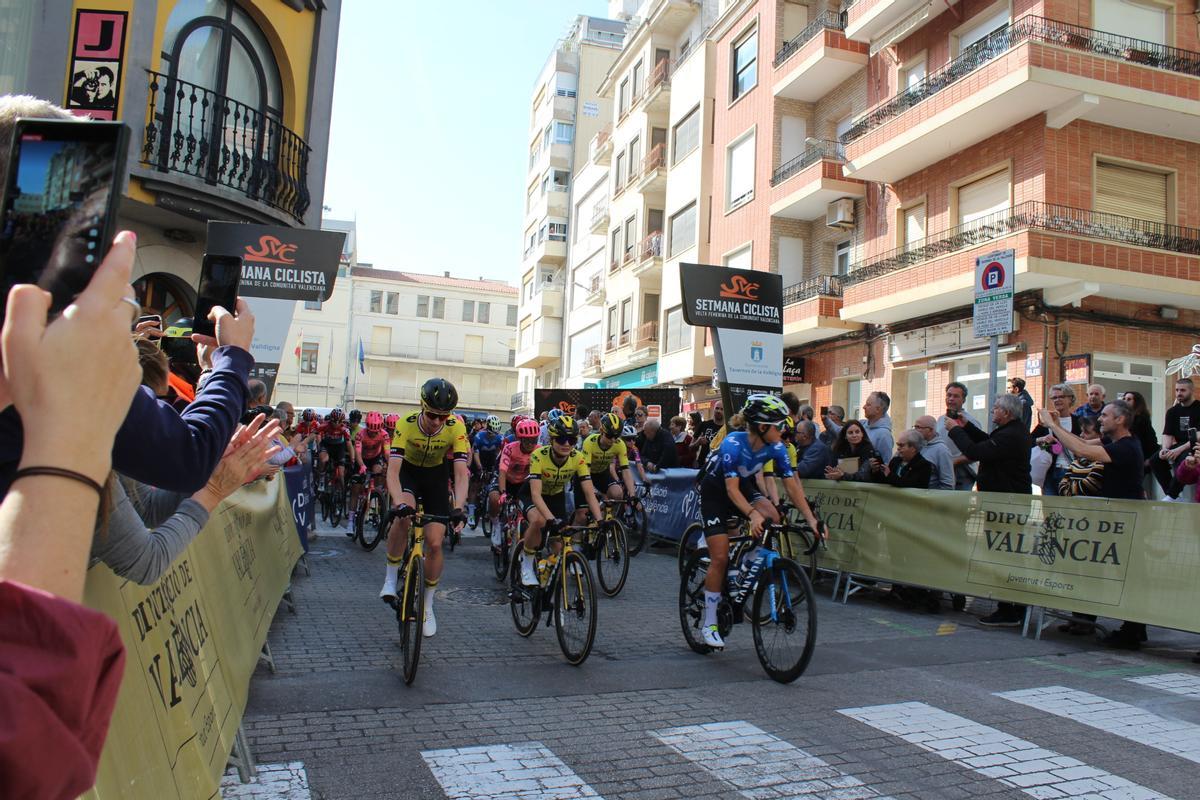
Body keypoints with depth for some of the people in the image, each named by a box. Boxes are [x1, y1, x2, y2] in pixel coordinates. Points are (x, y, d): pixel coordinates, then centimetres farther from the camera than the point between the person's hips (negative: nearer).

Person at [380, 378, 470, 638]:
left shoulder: (456, 428, -27)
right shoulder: (406, 424, -30)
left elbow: (461, 473, -29)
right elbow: (393, 470, -35)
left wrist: (458, 508, -45)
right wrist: (399, 503, -52)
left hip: (436, 475, 1)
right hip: (408, 471, -1)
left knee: (435, 543, -6)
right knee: (404, 516, -34)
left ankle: (428, 606, 14)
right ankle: (390, 578, -13)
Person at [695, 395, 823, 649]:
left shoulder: (776, 447, -16)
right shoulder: (733, 443, -32)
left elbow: (792, 485, -15)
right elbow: (731, 489, -36)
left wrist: (812, 519, -23)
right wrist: (753, 514, -51)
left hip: (745, 487, 5)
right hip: (715, 491, -5)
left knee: (773, 518, -25)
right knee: (720, 558, -12)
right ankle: (709, 624, 3)